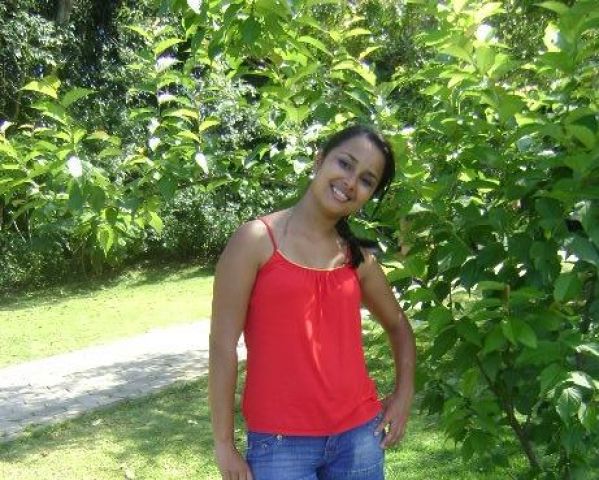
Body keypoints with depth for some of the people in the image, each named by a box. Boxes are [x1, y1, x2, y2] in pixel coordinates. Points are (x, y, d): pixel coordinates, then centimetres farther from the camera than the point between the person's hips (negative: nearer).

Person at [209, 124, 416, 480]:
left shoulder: (359, 259, 7)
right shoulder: (257, 240, -7)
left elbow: (398, 325, 23)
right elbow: (223, 344, -8)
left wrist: (404, 394, 10)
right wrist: (224, 443, -8)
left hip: (359, 434, 5)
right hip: (280, 442, -4)